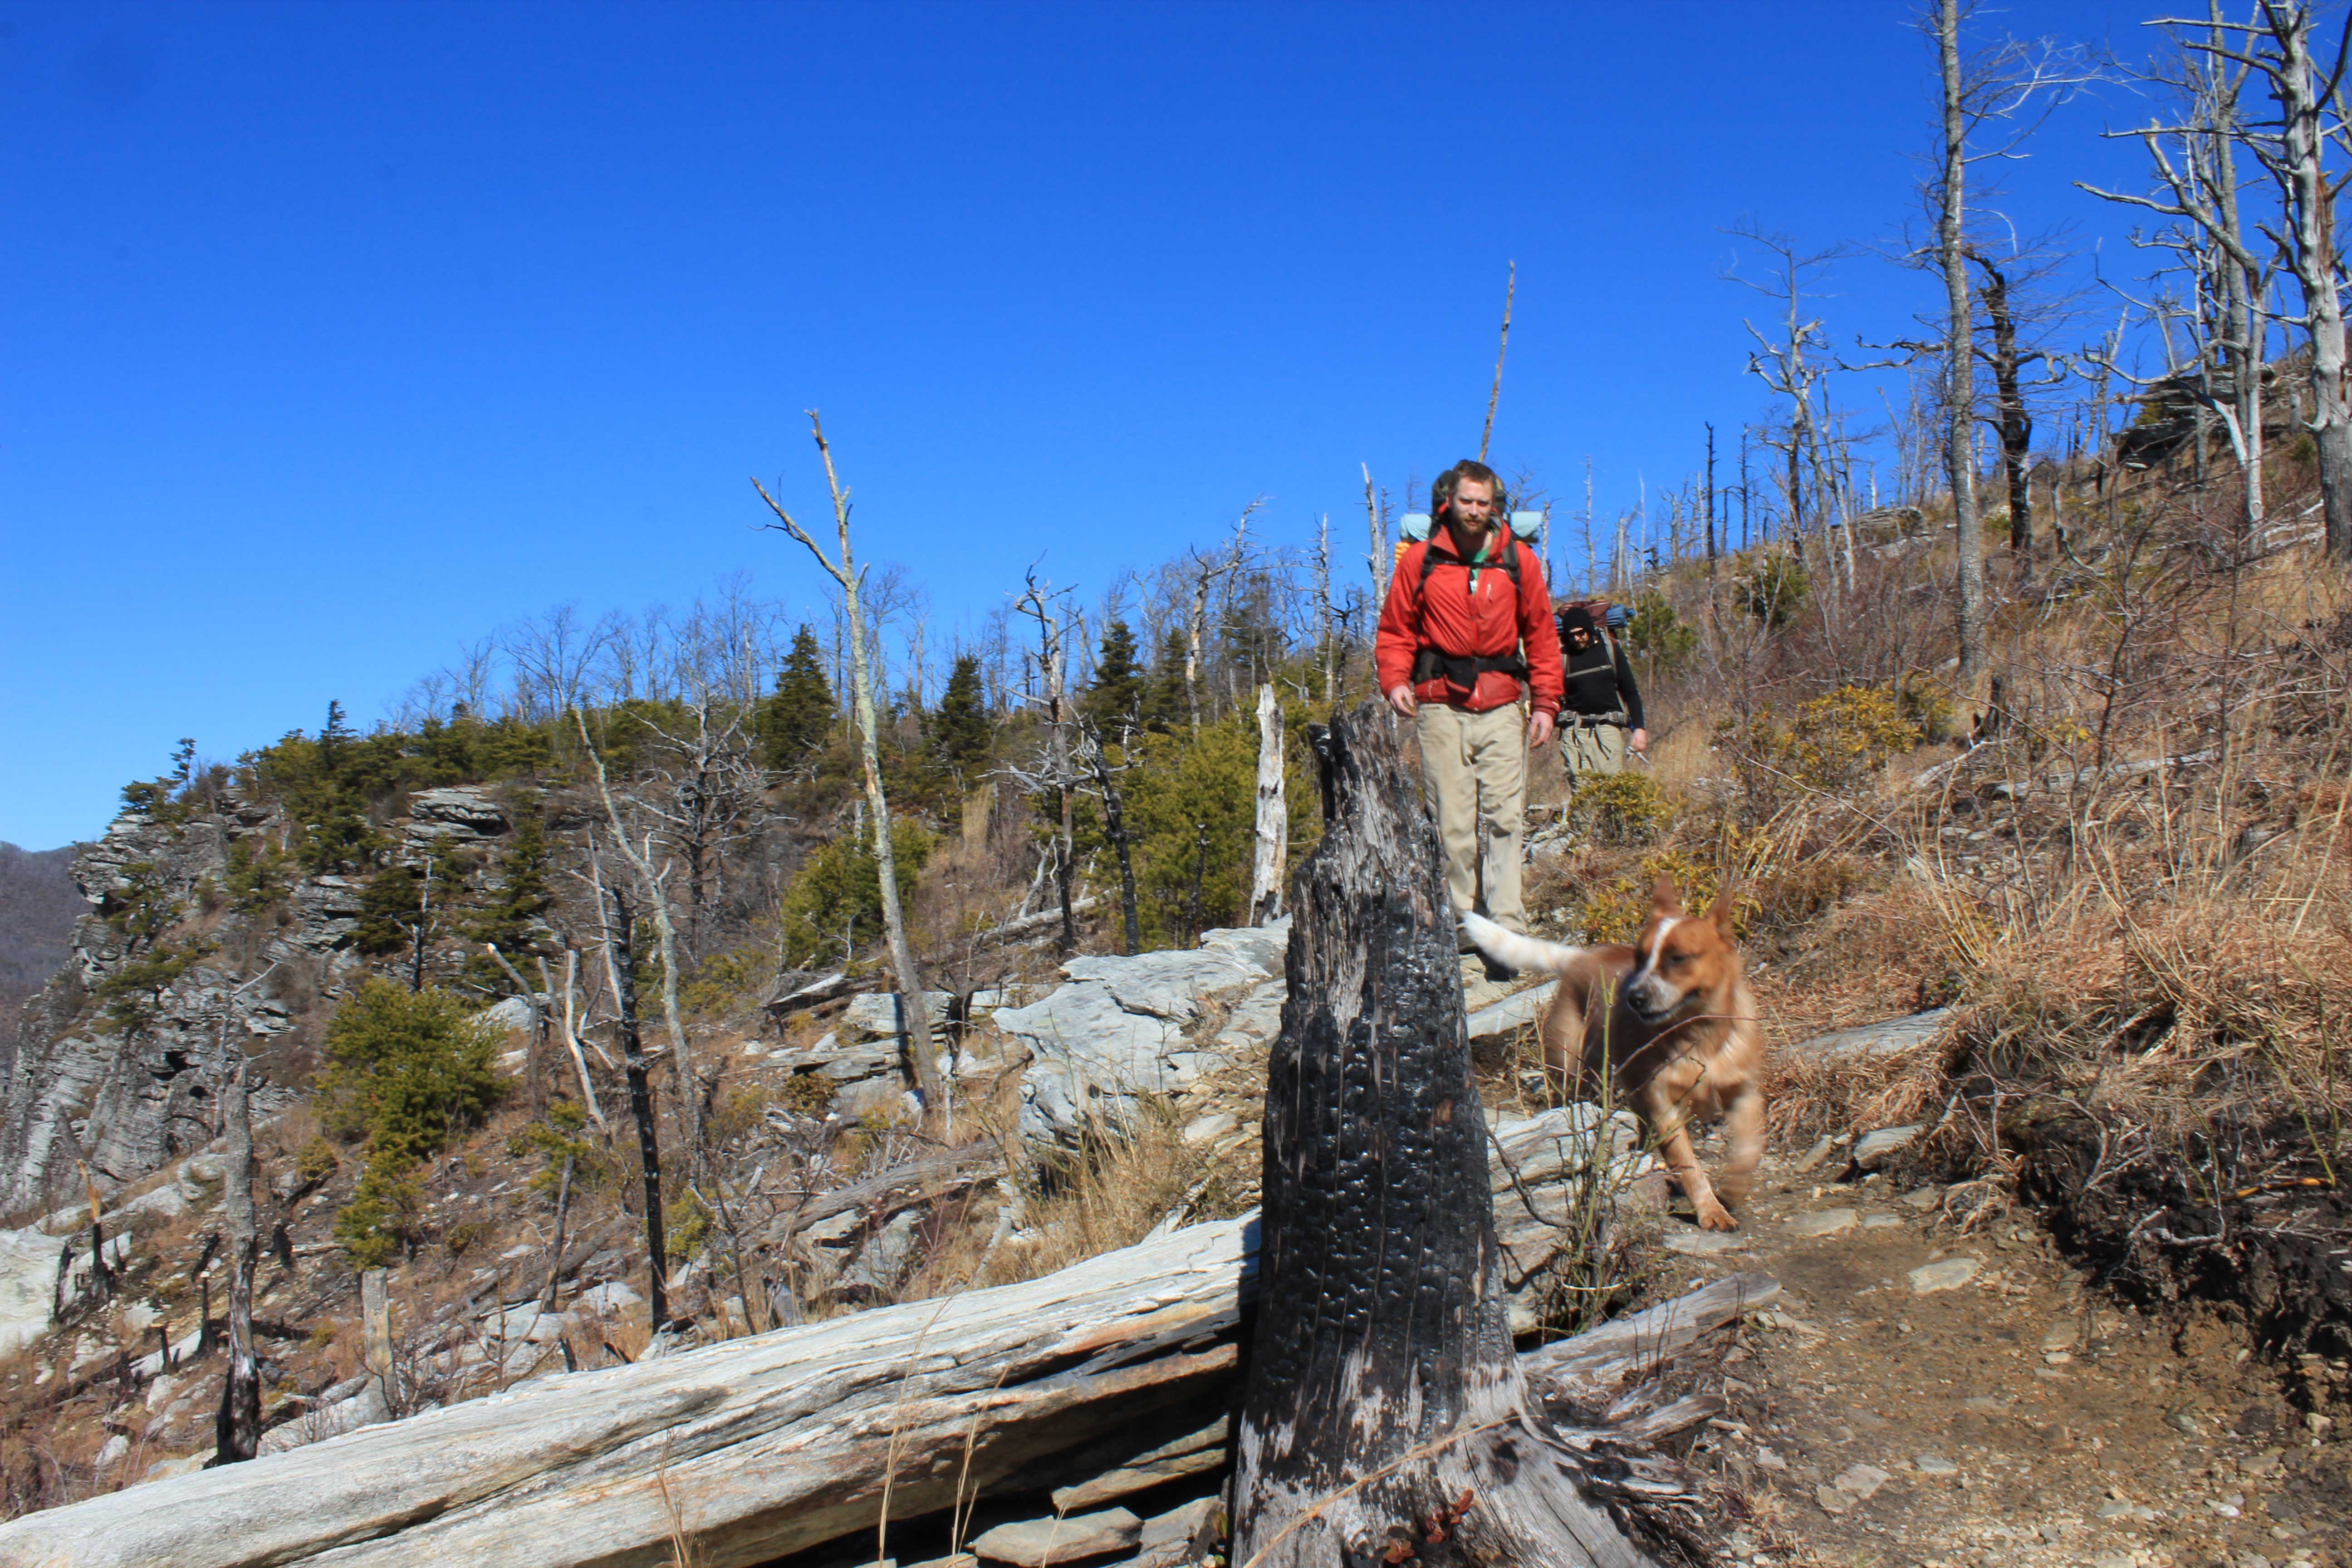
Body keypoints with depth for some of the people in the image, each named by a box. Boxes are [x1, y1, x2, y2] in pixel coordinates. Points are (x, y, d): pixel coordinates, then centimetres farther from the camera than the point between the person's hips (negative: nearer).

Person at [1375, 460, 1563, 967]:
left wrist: (1545, 702, 6)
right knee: (1453, 822, -1)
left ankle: (1506, 929, -7)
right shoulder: (1420, 561, 5)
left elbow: (1541, 635, 13)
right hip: (1442, 707, 0)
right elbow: (1395, 631, 10)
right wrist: (1395, 681, -7)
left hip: (1501, 707, 1)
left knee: (1505, 817, -7)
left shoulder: (1519, 561, 8)